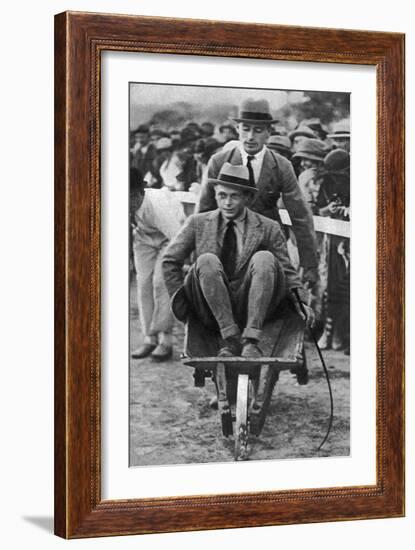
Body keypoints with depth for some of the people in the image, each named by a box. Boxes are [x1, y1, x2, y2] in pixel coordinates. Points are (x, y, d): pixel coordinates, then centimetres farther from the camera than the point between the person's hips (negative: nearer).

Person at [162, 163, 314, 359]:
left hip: (251, 308, 0)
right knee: (207, 260, -26)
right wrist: (180, 300, 4)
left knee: (264, 258, -25)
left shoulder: (268, 228, 7)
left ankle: (250, 340, -31)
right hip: (211, 313, 0)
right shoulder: (198, 223, 8)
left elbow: (287, 271, 8)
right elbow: (170, 262, 12)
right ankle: (230, 338, -28)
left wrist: (300, 304, -7)